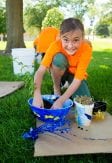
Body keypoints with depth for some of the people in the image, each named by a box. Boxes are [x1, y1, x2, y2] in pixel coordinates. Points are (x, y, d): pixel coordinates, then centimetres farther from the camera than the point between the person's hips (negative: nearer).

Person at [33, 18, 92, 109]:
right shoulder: (56, 45, -31)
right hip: (59, 72, 0)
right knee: (59, 58, -34)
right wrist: (37, 95, -53)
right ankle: (57, 88, -10)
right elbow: (40, 71, -36)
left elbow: (78, 79, -33)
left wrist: (60, 101, -43)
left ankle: (68, 86, 8)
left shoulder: (86, 49, -31)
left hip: (75, 74, 0)